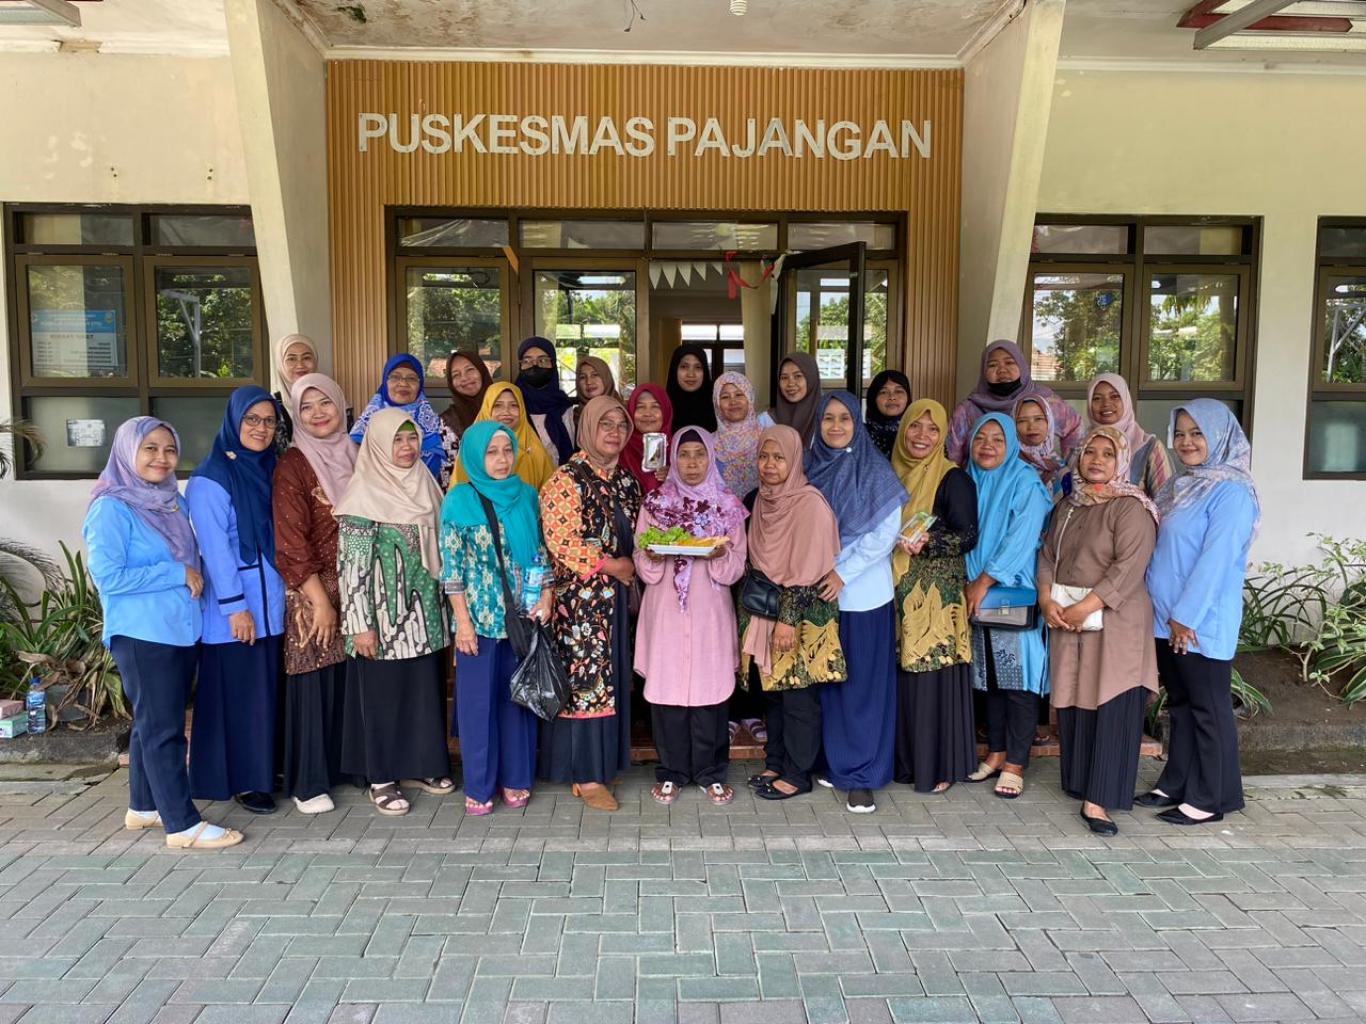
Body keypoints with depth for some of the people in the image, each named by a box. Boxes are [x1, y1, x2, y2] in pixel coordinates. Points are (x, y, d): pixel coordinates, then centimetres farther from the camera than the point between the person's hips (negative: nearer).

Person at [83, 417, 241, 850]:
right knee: (162, 729, -3)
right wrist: (177, 574, -16)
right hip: (142, 635, -7)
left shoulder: (172, 501, 10)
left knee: (153, 724, 17)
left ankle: (144, 807, 29)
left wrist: (195, 577, 3)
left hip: (182, 631, 7)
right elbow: (108, 577, -18)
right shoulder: (112, 508, -11)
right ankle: (183, 824, 3)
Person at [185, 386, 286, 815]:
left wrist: (287, 591, 10)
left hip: (271, 602, 6)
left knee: (268, 688, 12)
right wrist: (235, 605, -17)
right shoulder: (211, 478, -10)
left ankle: (266, 770, 25)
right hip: (234, 606, -6)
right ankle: (243, 780, 15)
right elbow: (214, 547, -14)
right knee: (239, 693, 3)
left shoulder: (268, 470, 11)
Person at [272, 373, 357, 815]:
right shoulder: (292, 466, -7)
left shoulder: (352, 455, 10)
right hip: (312, 592, -5)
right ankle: (308, 782, 12)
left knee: (350, 679, 9)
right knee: (313, 681, 0)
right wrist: (320, 601, -14)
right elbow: (291, 543, -11)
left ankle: (345, 762, 25)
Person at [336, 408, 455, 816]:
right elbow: (352, 565, -14)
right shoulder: (364, 496, -12)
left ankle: (421, 764, 29)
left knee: (426, 689, 12)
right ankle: (381, 778, 19)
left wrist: (444, 607, 15)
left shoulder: (424, 485, 7)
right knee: (383, 694, 5)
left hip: (424, 614, 6)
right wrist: (360, 625, -16)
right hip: (385, 617, -6)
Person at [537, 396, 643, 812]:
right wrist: (612, 566, -14)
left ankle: (602, 760, 24)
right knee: (585, 679, -2)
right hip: (580, 598, -7)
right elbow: (561, 541, -18)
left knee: (612, 678, 11)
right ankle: (586, 775, 8)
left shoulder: (625, 480, 13)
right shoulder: (567, 479, -10)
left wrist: (634, 567, 4)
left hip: (617, 595, 7)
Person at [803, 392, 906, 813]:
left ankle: (864, 776, 11)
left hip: (862, 593, -3)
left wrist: (843, 573, -15)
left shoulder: (876, 471, -4)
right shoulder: (810, 468, 7)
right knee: (826, 680, 9)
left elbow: (886, 533, -9)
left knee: (863, 683, 1)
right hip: (817, 590, 4)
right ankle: (833, 762, 23)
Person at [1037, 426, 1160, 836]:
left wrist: (1086, 606, -19)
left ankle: (1098, 800, -6)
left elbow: (1129, 566, -16)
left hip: (1115, 622, -6)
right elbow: (1047, 554, 12)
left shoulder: (1131, 507, -7)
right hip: (1065, 621, 6)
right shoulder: (1068, 506, 16)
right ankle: (1077, 783, 22)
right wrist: (1046, 599, -4)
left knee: (1111, 707, -7)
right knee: (1072, 702, 9)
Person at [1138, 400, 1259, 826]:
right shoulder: (1179, 487, 13)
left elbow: (1216, 559, -19)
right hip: (1168, 620, 8)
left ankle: (1209, 799, 13)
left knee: (1208, 709, 3)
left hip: (1203, 624, -8)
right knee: (1180, 704, 16)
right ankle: (1176, 784, 26)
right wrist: (1165, 613, 12)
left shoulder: (1231, 492, -14)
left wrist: (1186, 616, -18)